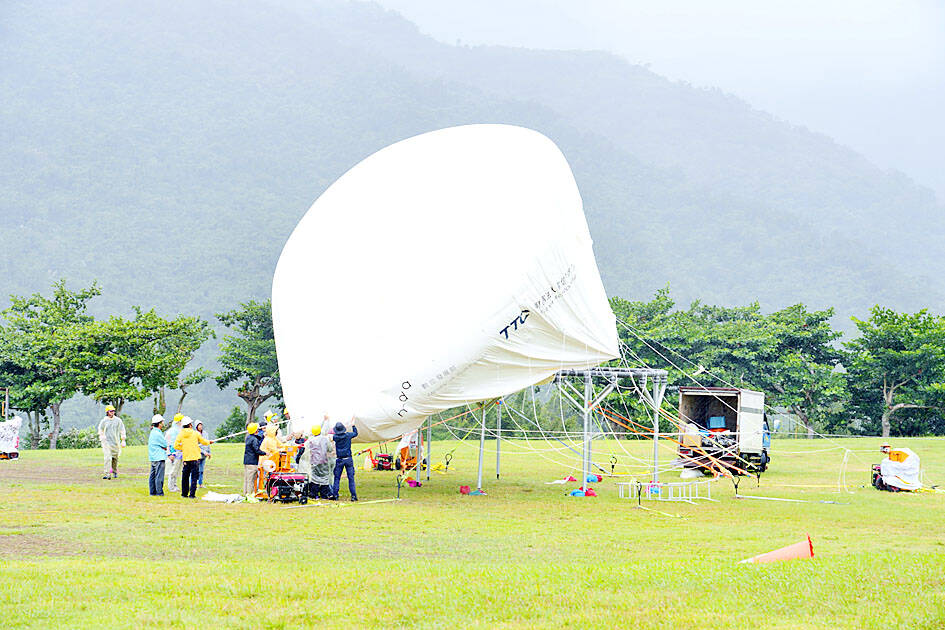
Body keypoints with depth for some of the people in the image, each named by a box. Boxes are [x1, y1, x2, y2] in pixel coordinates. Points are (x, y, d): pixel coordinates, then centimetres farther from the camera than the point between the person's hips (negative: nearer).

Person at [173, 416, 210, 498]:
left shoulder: (181, 434, 1)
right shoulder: (195, 433, -1)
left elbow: (176, 446, -3)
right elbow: (204, 442, 10)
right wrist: (209, 442, 33)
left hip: (186, 458, 2)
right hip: (195, 457, -2)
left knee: (185, 476, 14)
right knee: (194, 476, 0)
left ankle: (184, 493, 18)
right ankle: (192, 494, -6)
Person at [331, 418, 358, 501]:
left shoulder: (335, 437, -8)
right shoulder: (348, 435, -4)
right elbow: (355, 433, 15)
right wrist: (353, 425, 26)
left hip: (339, 460, -1)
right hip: (348, 459, 1)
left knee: (337, 478, 8)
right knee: (351, 477, 2)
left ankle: (335, 495, 6)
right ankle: (353, 495, 0)